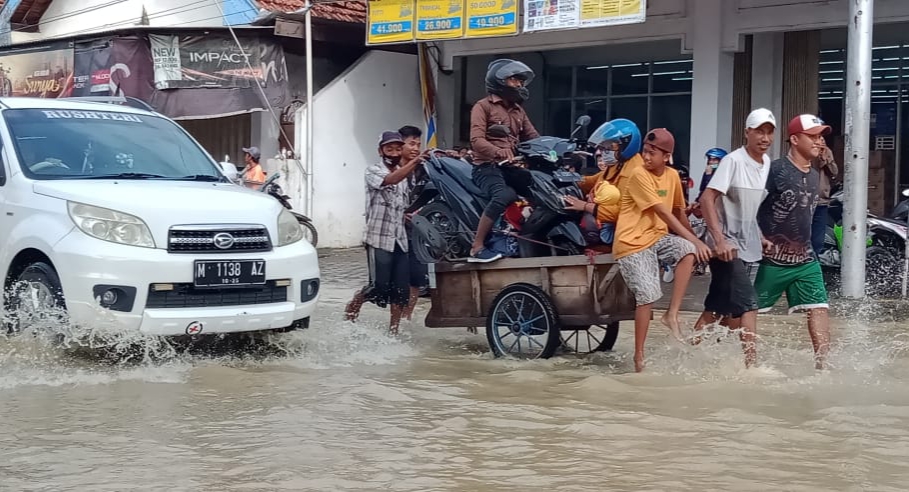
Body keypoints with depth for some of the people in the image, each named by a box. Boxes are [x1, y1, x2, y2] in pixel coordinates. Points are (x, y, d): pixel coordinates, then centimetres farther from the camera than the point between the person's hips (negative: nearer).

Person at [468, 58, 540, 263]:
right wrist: (499, 152, -32)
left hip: (510, 166, 7)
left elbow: (533, 137, 17)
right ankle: (476, 248, -32)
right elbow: (476, 140, -14)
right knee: (505, 195, -35)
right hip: (487, 166, -7)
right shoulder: (483, 106, 0)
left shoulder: (518, 110, 24)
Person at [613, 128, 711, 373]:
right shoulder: (639, 176, -15)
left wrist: (693, 240, 12)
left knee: (688, 251, -25)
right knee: (647, 297, -14)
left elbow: (678, 210, 18)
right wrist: (695, 240, -22)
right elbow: (663, 213, -19)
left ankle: (672, 314, -16)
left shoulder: (672, 175, 6)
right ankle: (639, 356, 0)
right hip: (632, 243, -6)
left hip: (658, 237, 6)